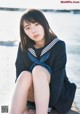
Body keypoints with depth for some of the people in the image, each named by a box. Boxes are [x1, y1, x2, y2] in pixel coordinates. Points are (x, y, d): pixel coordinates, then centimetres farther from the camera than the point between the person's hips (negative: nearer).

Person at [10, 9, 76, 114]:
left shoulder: (58, 45, -14)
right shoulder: (23, 47, -5)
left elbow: (58, 78, -20)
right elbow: (19, 76, -11)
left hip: (55, 93, -2)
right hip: (32, 95, 2)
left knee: (38, 69, -30)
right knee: (25, 75, -30)